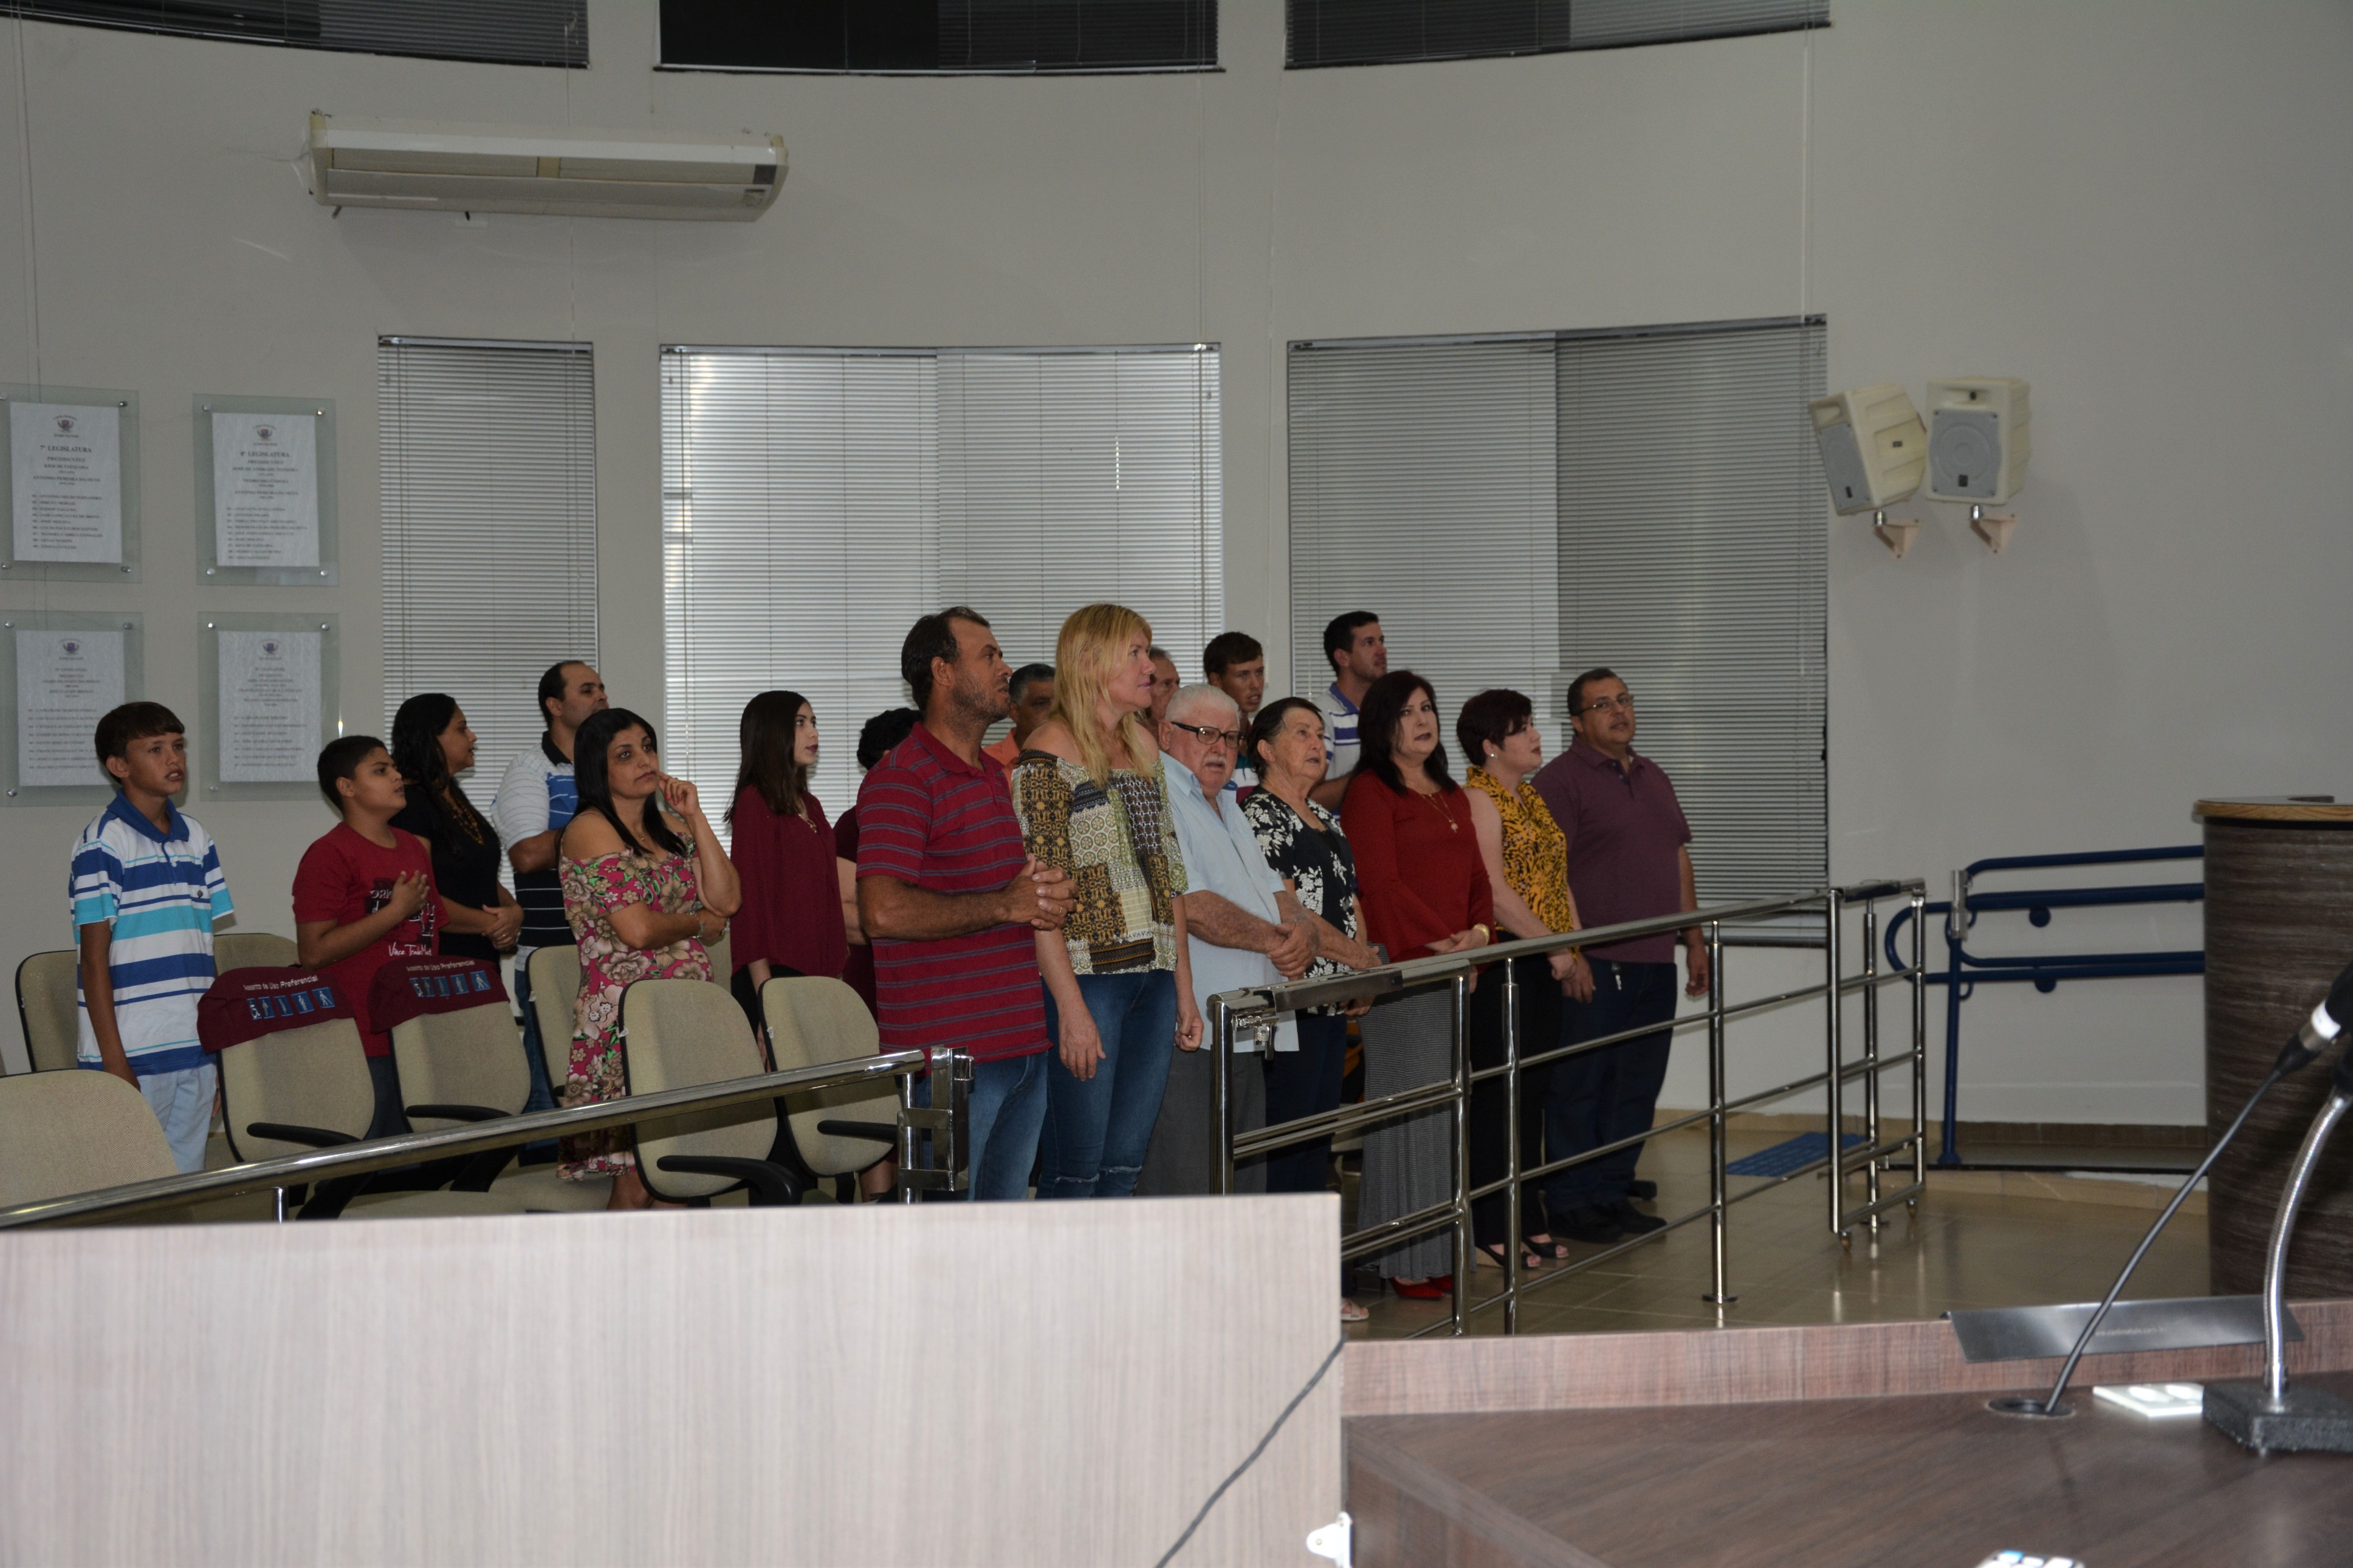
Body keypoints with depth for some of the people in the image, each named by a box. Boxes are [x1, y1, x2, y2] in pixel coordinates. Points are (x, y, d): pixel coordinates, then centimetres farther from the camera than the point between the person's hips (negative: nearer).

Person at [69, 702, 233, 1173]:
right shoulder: (102, 845, -8)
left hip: (197, 1052, 6)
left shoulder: (196, 838, 12)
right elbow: (95, 958, -9)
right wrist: (114, 1060, -13)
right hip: (133, 1056, -6)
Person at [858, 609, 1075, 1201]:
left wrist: (1047, 895, 8)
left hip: (1023, 1042, 9)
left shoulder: (996, 775, 20)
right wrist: (1004, 906, -15)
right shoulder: (899, 779, -10)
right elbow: (883, 911, -22)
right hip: (951, 1051, -9)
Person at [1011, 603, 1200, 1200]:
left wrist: (1183, 987, 14)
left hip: (1153, 978, 7)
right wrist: (1070, 1007, -18)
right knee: (1074, 1171, -5)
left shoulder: (1144, 748, 15)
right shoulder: (1048, 756, -9)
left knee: (1124, 1167, 8)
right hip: (1088, 977, -7)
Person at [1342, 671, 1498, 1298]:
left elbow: (1477, 879, 19)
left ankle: (1447, 1247, 14)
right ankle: (1407, 1261, -1)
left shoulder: (1453, 797, 20)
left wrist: (1480, 932, 0)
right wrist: (1447, 944, -13)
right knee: (1412, 1111, -6)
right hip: (1404, 970, -8)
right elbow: (1382, 884, -13)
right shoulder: (1370, 792, -5)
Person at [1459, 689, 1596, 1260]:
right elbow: (1495, 892, -18)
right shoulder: (1479, 800, -11)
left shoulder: (1532, 799, 19)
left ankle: (1530, 1222, 16)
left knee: (1535, 1091, 10)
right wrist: (1554, 947, -15)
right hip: (1503, 962, -9)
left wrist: (1577, 952, 14)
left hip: (1542, 968, 9)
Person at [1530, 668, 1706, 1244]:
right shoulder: (1561, 779, -6)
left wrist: (1694, 940, 19)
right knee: (1580, 1084, -3)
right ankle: (1573, 1202, 3)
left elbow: (1679, 858, 23)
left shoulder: (1653, 777, 18)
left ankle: (1612, 1191, 18)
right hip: (1594, 965, -7)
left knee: (1637, 1086, 9)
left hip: (1654, 962, 8)